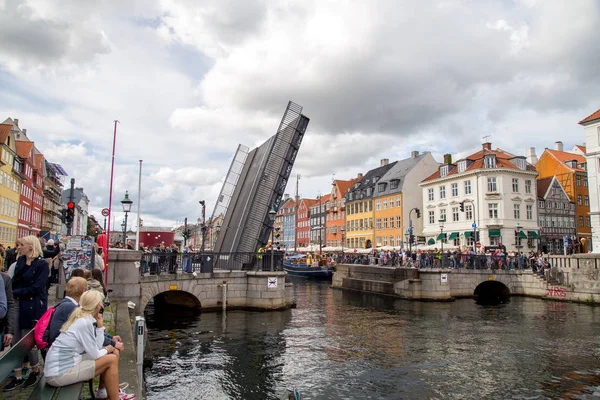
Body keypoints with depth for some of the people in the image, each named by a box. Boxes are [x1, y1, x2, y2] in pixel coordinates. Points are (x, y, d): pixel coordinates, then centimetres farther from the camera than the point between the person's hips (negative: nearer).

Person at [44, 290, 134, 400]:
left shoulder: (82, 319, 9)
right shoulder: (85, 323, -19)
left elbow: (96, 348, 8)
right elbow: (95, 355, -16)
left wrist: (100, 326, 4)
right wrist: (107, 350, 4)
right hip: (60, 373, -9)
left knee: (113, 352, 12)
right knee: (112, 360, -9)